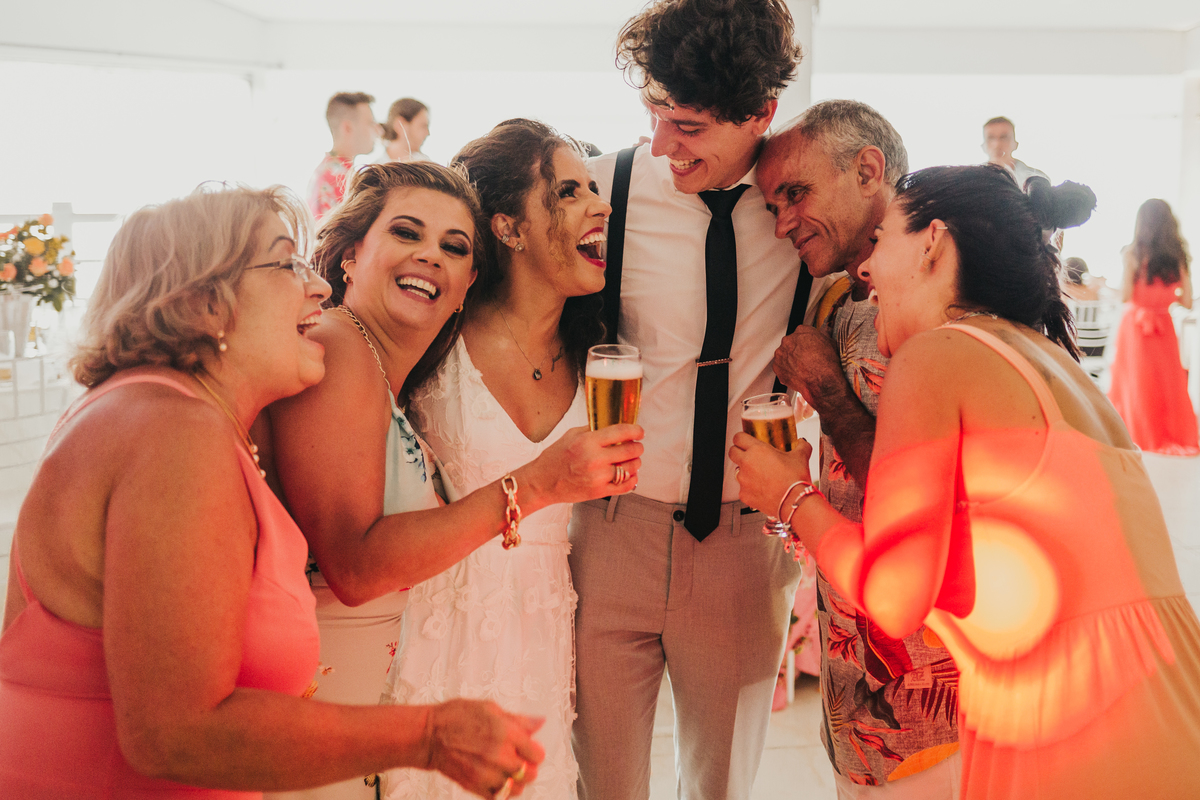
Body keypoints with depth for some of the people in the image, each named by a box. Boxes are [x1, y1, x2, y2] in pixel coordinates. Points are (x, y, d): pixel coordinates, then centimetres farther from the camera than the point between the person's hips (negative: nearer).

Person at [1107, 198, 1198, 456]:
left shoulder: (1133, 253, -11)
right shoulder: (1179, 256, -1)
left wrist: (1124, 264, 0)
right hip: (1163, 326, 3)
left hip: (1135, 323, -3)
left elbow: (1125, 296, -13)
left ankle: (1141, 435, 13)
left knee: (1137, 382, 8)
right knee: (1169, 383, 12)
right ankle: (1174, 434, 16)